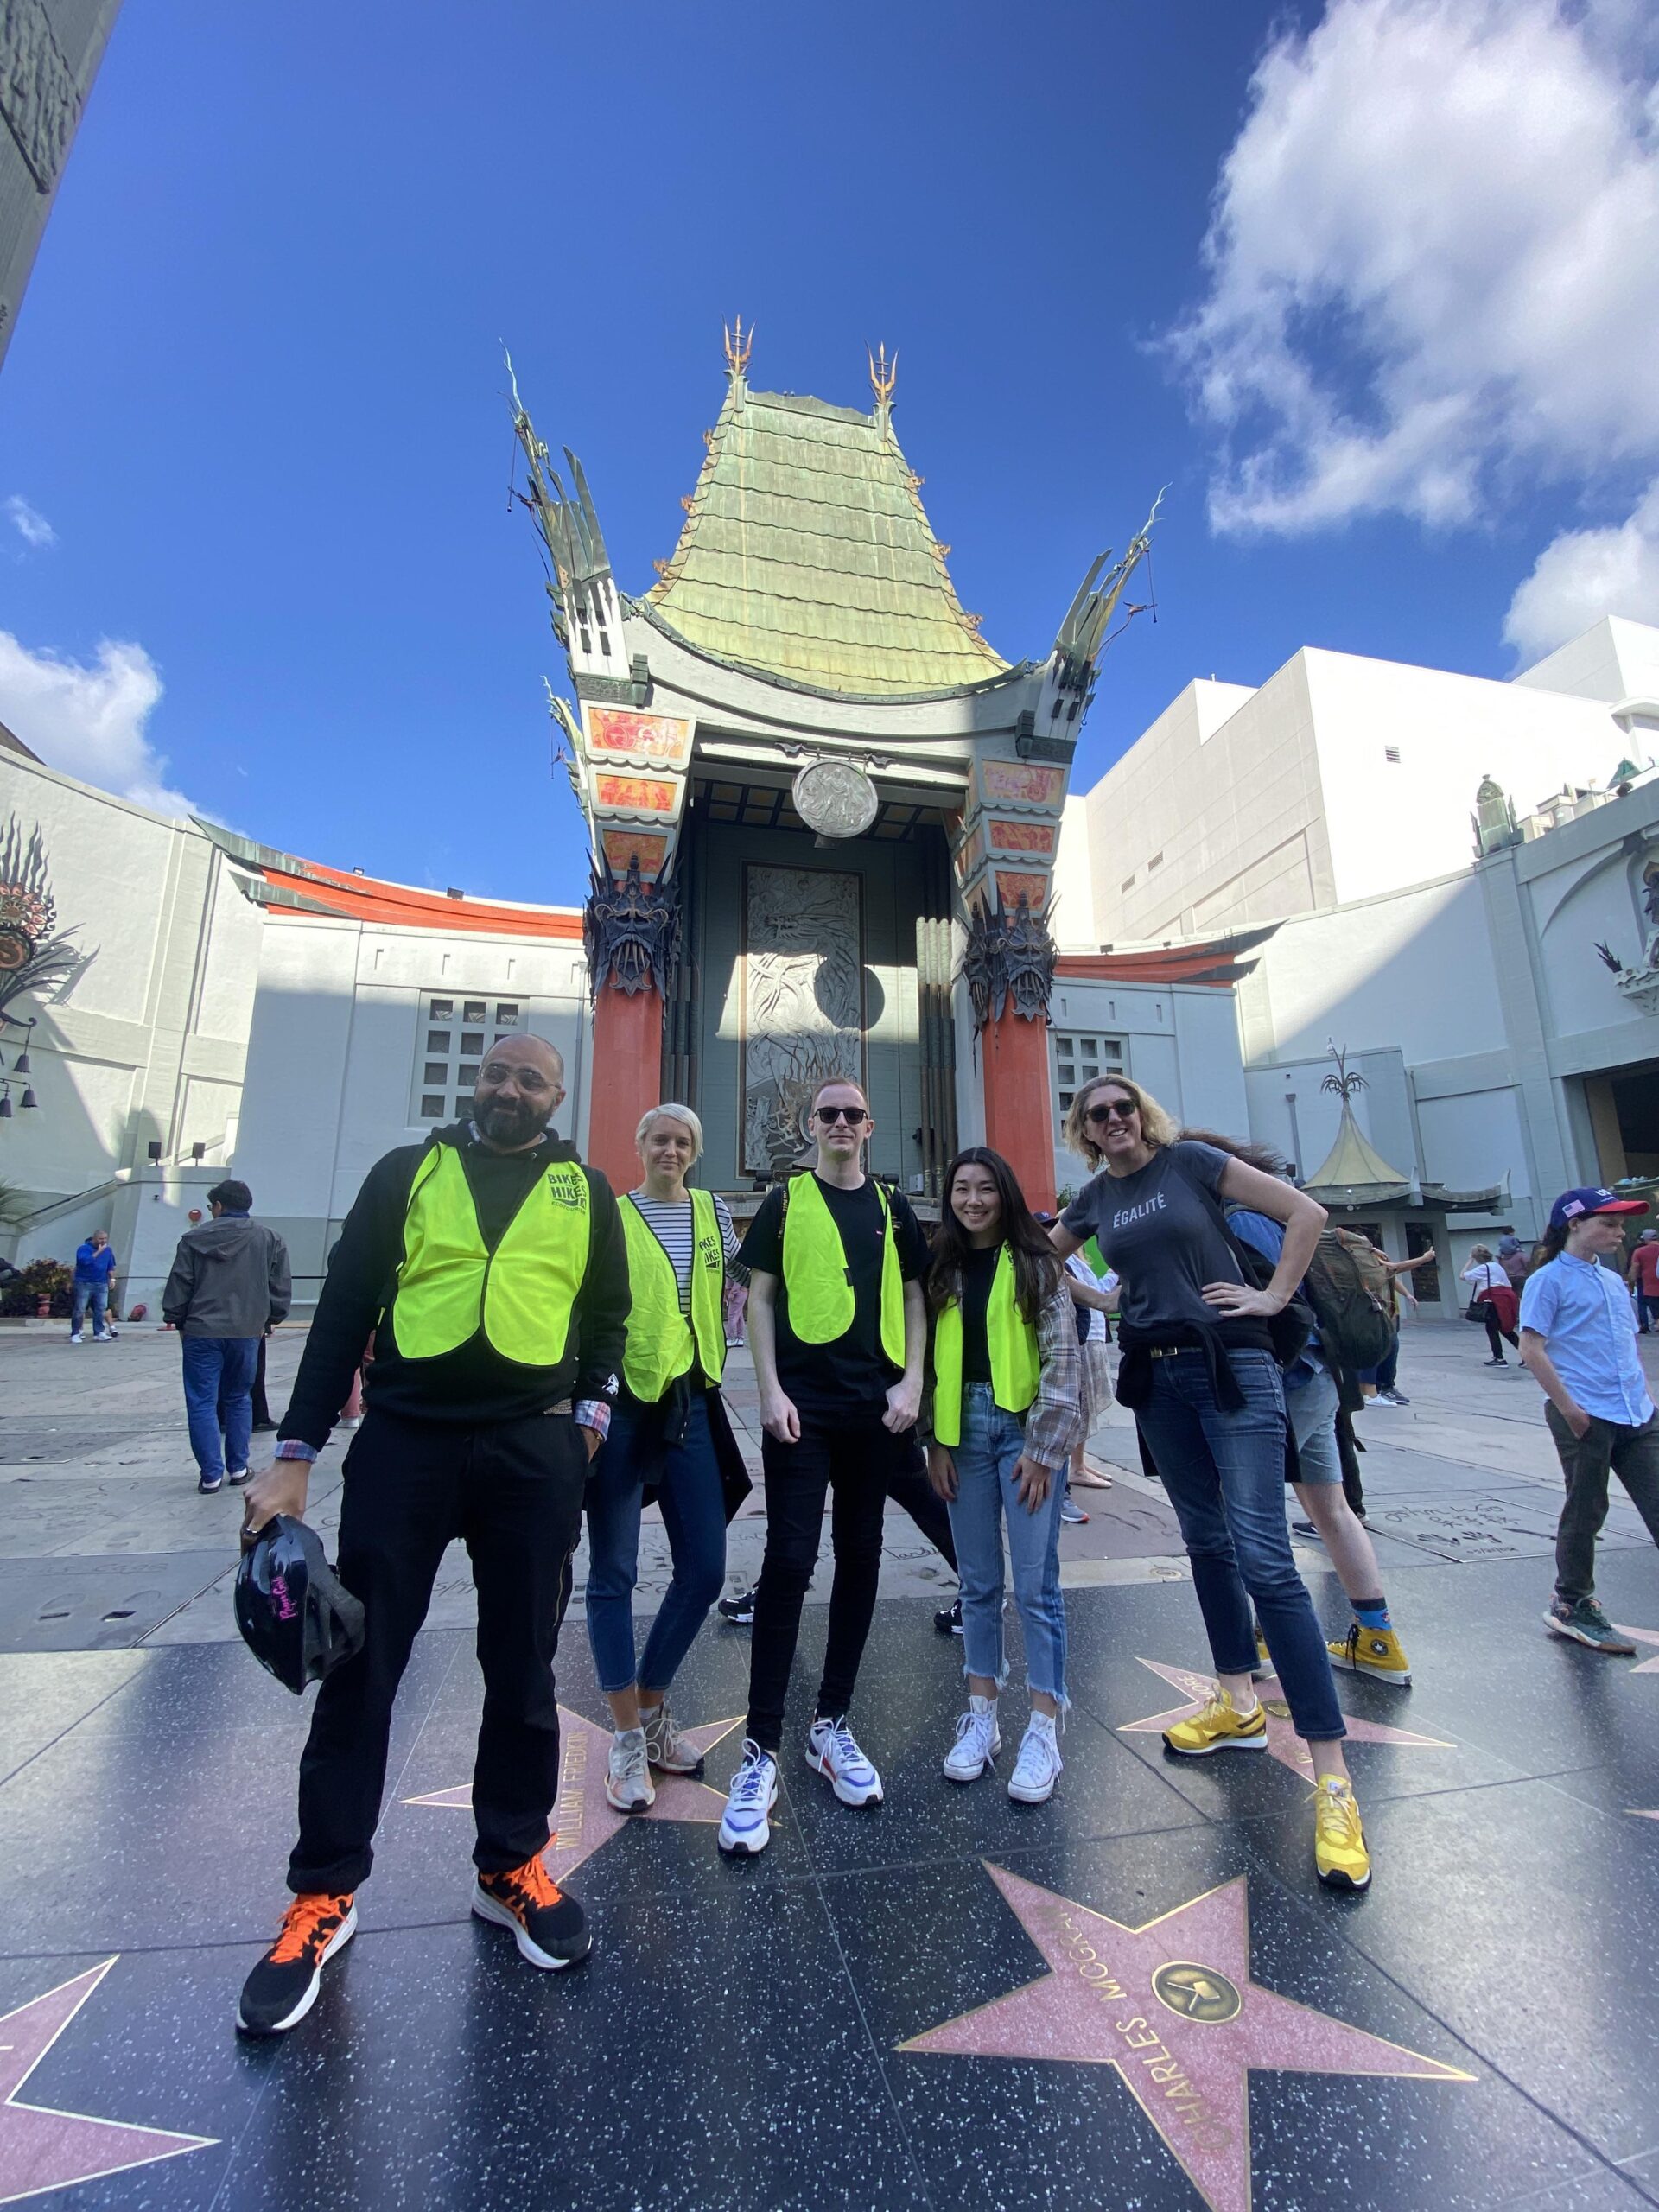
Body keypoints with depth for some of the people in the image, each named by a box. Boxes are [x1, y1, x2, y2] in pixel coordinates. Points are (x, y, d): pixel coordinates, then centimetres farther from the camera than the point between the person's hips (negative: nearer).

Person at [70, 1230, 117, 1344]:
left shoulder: (107, 1250, 9)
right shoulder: (83, 1248, -6)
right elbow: (85, 1261, -25)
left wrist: (112, 1278, 10)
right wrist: (98, 1252, -20)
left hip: (101, 1285, 4)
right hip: (83, 1284, -4)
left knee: (101, 1310, 2)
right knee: (79, 1310, -1)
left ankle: (99, 1333, 6)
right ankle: (75, 1334, 6)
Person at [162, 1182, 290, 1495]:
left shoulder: (195, 1238, -1)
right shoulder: (270, 1239, 1)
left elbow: (178, 1285, 1)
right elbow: (281, 1287, 1)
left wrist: (175, 1319, 15)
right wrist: (270, 1319, 15)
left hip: (201, 1332, -1)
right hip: (246, 1332, 2)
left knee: (202, 1403, 5)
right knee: (238, 1400, 15)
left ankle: (211, 1474, 5)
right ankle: (238, 1468, 18)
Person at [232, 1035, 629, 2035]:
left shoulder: (585, 1190, 9)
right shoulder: (407, 1171, 6)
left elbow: (607, 1314, 13)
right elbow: (345, 1307, 3)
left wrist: (593, 1407, 0)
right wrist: (297, 1451, -2)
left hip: (534, 1453, 1)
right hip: (402, 1443, 0)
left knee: (522, 1669, 11)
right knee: (358, 1666, 8)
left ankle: (512, 1864, 33)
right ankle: (325, 1892, 30)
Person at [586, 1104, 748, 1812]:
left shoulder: (713, 1212, 8)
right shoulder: (611, 1215, -3)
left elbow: (736, 1292, 15)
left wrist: (713, 1356, 7)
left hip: (691, 1404, 4)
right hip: (621, 1405, -4)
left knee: (704, 1570, 7)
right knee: (613, 1573, 5)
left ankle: (652, 1706, 30)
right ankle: (627, 1739, 23)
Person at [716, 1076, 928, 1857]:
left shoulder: (891, 1208, 10)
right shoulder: (785, 1201, 3)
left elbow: (913, 1299, 11)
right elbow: (760, 1297, 1)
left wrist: (911, 1382, 0)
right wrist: (770, 1391, -8)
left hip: (877, 1408, 4)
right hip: (803, 1404, -3)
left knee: (859, 1558, 11)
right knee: (788, 1562, -5)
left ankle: (831, 1725, 28)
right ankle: (761, 1751, 8)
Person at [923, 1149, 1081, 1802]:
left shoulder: (1035, 1264, -3)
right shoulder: (942, 1270, 8)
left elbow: (1062, 1357, -6)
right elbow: (930, 1359, 9)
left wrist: (1042, 1447, -10)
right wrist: (935, 1442, 3)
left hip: (1025, 1428, -3)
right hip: (963, 1430, 4)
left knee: (1035, 1584, 2)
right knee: (978, 1583, 12)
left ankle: (1043, 1730, 17)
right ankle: (980, 1717, 26)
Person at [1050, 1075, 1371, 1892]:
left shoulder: (1190, 1162, -4)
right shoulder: (1094, 1198, 8)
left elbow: (1306, 1212, -4)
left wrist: (1275, 1295, -8)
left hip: (1232, 1367, -5)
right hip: (1155, 1378, 5)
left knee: (1264, 1558, -10)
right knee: (1205, 1540, 16)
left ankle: (1331, 1775, -1)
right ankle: (1238, 1704, 33)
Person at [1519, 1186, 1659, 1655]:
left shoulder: (1613, 1280, 15)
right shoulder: (1548, 1280, -9)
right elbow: (1531, 1347, -15)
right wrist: (1567, 1407, -16)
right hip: (1585, 1417, -7)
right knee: (1585, 1512, 4)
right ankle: (1572, 1605, 21)